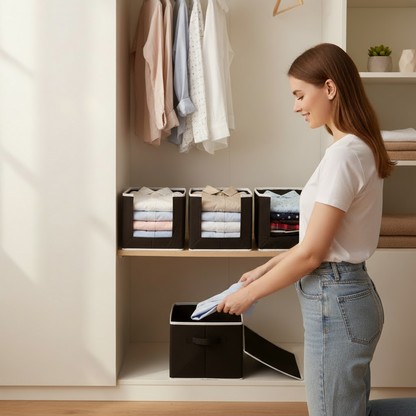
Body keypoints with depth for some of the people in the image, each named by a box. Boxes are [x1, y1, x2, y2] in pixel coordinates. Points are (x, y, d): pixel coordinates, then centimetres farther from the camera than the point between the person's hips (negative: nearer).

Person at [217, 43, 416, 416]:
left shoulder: (344, 154, -20)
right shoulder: (362, 148, 10)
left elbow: (310, 254, -19)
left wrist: (250, 293, -7)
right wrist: (266, 269, 12)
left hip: (335, 303, -10)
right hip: (352, 292, 10)